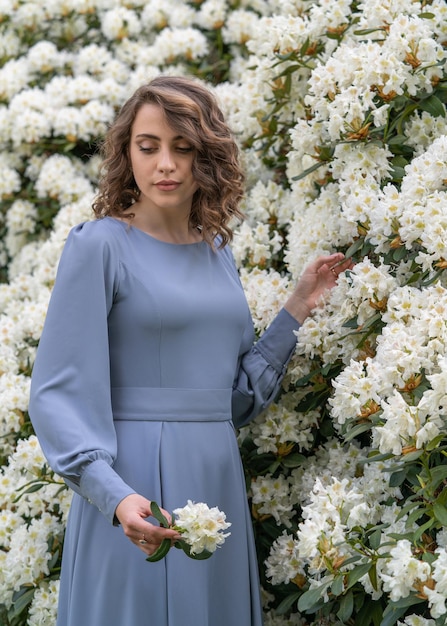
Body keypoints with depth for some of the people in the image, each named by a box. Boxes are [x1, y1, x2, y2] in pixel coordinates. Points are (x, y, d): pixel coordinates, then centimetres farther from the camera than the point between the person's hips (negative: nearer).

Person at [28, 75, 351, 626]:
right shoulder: (99, 244, -9)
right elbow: (61, 391, -14)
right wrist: (115, 495, -27)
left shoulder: (217, 249, 10)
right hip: (138, 495, -6)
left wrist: (297, 308, 9)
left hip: (218, 477, 6)